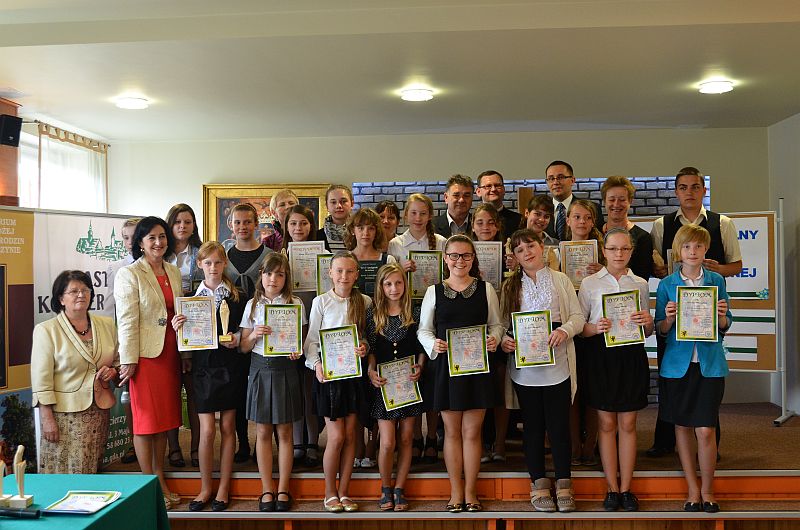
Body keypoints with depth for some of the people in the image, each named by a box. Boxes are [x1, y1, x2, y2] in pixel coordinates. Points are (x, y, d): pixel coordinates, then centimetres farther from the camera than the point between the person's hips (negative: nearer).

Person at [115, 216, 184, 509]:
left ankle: (161, 480, 23)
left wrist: (187, 352, 13)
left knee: (164, 419, 12)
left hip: (170, 353, 6)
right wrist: (128, 360, -14)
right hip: (145, 354, -6)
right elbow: (127, 320, -11)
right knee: (146, 420, 2)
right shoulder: (129, 274, -7)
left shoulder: (174, 272, 11)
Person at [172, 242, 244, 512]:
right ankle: (205, 488, 16)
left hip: (229, 366, 0)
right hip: (203, 367, 0)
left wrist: (236, 339, -16)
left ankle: (223, 488, 18)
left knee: (227, 427, 6)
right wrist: (177, 327, -15)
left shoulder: (236, 297, 2)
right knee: (207, 430, -1)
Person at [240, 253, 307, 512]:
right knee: (263, 432, 6)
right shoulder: (253, 305, 5)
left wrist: (297, 351, -17)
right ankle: (267, 489, 17)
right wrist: (255, 335, -13)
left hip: (285, 369, -1)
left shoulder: (295, 304, 1)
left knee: (284, 432, 6)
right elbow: (244, 347, 7)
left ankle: (283, 489, 17)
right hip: (260, 369, 1)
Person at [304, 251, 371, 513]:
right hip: (328, 373, -2)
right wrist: (316, 364, -17)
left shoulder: (365, 301, 2)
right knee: (336, 437, -2)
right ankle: (330, 493, 16)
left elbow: (369, 336, 8)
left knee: (350, 435, 6)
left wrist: (365, 348, -13)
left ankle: (344, 492, 20)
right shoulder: (321, 302, -3)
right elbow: (311, 340, -1)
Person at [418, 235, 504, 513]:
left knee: (472, 432, 6)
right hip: (446, 365, 0)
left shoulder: (486, 289, 4)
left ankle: (470, 492, 19)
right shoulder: (434, 291, 3)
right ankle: (456, 492, 20)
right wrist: (433, 344, -14)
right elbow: (423, 329, 6)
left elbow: (496, 324, 9)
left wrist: (494, 339, -12)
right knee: (452, 431, 8)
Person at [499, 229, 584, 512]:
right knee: (533, 425, 8)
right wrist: (504, 340, -11)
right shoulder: (510, 286, 10)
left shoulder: (560, 279, 6)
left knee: (559, 424, 1)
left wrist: (564, 330, -16)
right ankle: (538, 484, 19)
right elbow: (504, 323, 9)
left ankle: (563, 484, 15)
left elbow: (578, 316, 3)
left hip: (557, 363, -1)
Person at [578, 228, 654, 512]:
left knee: (628, 424, 6)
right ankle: (612, 489, 13)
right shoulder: (589, 283, 3)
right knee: (607, 424, 4)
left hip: (632, 356, 2)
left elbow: (648, 332, 14)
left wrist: (647, 322, -9)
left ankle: (626, 488, 16)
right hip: (601, 356, -1)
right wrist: (595, 327, -18)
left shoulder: (641, 284, 9)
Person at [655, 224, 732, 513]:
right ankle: (692, 488, 22)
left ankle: (707, 490, 16)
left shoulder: (717, 281, 3)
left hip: (709, 363, -1)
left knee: (705, 430, -4)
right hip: (678, 363, 1)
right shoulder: (667, 284, 1)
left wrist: (721, 316, -13)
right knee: (682, 426, 8)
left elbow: (725, 326, 8)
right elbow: (660, 330, 4)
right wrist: (669, 319, -16)